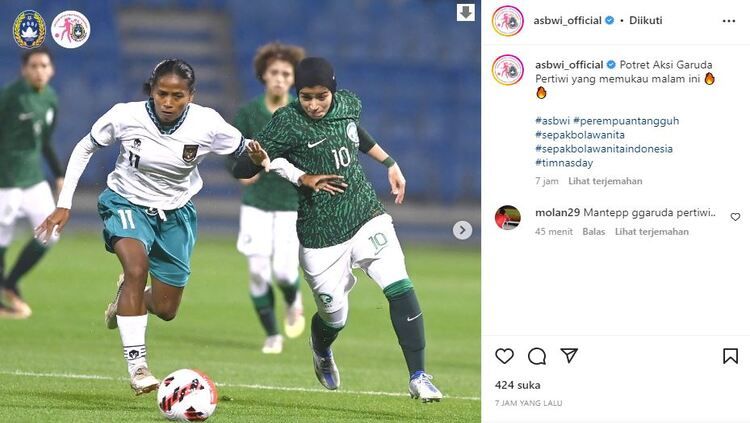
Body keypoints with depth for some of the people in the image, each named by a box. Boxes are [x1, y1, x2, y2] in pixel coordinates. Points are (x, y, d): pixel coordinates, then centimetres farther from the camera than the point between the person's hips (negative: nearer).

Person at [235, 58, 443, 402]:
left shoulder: (348, 104, 0)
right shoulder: (287, 123, -16)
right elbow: (241, 170, -18)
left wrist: (389, 163, 26)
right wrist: (259, 159, -40)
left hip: (367, 216, 3)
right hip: (321, 236, -3)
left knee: (400, 288, -16)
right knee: (334, 317, 8)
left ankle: (418, 378, -10)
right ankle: (321, 353, 47)